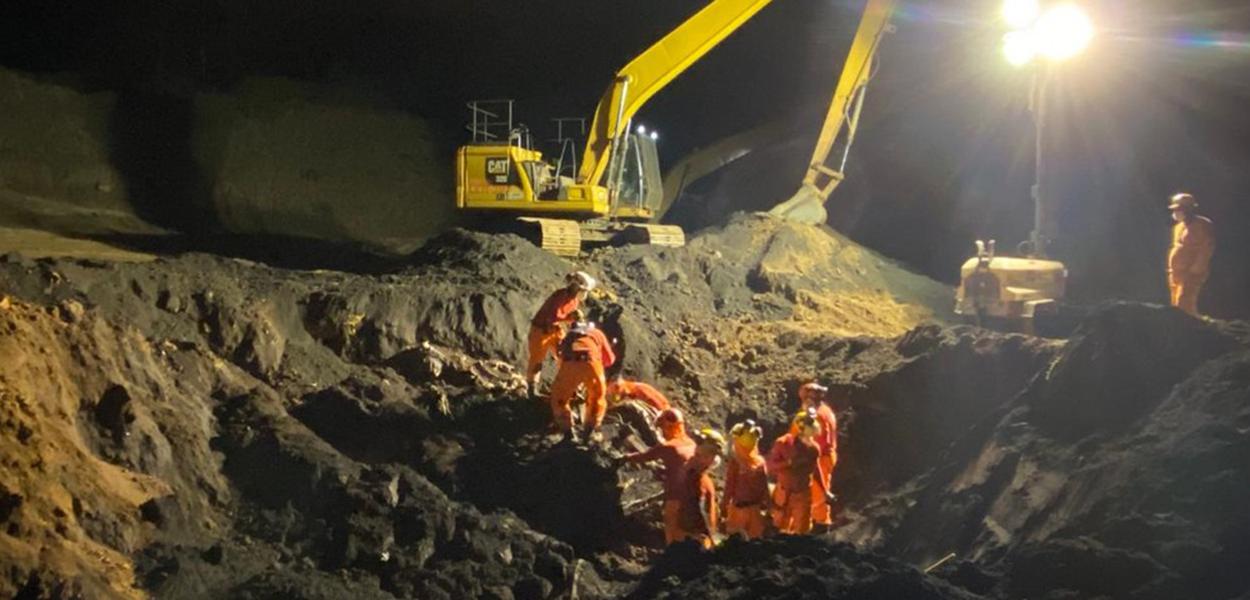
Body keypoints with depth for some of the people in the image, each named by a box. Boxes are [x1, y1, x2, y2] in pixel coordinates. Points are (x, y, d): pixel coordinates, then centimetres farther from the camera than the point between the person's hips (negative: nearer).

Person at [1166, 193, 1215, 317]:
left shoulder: (1202, 225, -11)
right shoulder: (1179, 226, 17)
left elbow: (1207, 249, -17)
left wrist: (1194, 270, -20)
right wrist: (1171, 270, 16)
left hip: (1191, 274, -9)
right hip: (1178, 274, 9)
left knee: (1183, 308, -18)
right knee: (1177, 307, 10)